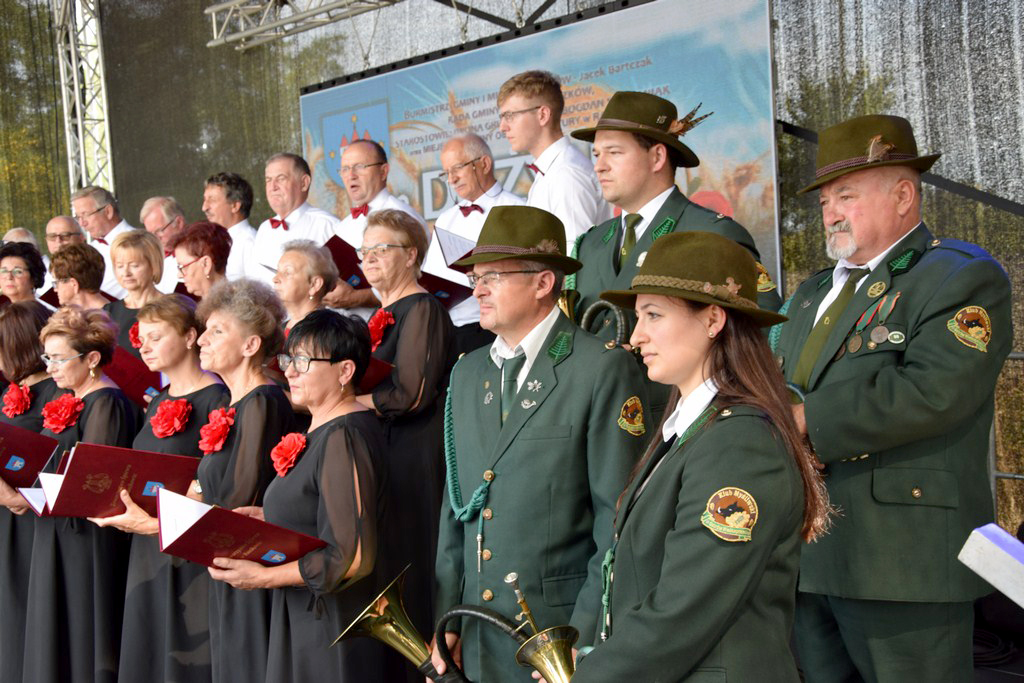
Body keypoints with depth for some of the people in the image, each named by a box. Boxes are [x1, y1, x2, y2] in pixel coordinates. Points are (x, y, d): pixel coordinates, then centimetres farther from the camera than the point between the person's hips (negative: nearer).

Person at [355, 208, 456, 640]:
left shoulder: (422, 310, -11)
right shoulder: (384, 316, 18)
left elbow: (410, 395, -19)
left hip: (415, 462, -9)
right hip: (381, 455, 9)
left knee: (408, 568, -3)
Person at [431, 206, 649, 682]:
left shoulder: (605, 369, -11)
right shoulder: (467, 373, 9)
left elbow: (620, 519, -13)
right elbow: (456, 505, 12)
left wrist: (583, 638, -15)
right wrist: (447, 620, 7)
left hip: (562, 628, -5)